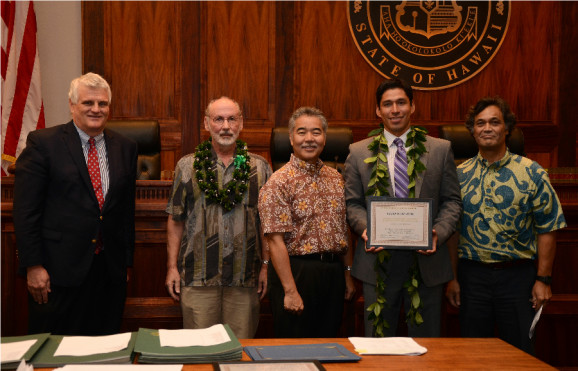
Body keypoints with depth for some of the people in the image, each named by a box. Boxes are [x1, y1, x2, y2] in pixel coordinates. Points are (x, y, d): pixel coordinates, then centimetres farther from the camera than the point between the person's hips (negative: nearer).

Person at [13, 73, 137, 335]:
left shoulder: (125, 148, 10)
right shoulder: (43, 143, -3)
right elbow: (25, 210, -6)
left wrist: (126, 261, 12)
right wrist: (33, 266, -11)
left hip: (110, 271, 4)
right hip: (59, 270, -4)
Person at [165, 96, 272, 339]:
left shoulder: (260, 168, 6)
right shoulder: (187, 166, 5)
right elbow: (176, 221, 7)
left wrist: (266, 266, 3)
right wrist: (172, 267, 3)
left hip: (245, 279, 1)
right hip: (198, 278, 0)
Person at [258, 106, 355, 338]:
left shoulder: (335, 178, 10)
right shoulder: (279, 183, -11)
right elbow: (276, 241, -16)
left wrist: (347, 274, 14)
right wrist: (290, 291, -19)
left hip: (334, 274, 6)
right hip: (298, 273, -6)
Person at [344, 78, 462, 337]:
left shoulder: (440, 149, 6)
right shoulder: (358, 153, 6)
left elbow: (452, 200, 5)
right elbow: (352, 203, 5)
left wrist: (439, 232, -12)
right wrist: (365, 228, -14)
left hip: (426, 260, 1)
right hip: (378, 260, 0)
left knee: (426, 341, 11)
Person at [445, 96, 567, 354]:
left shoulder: (531, 173, -2)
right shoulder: (460, 175, 3)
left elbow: (547, 229, -2)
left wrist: (543, 279, -6)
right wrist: (452, 278, 2)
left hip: (518, 274, -1)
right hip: (472, 273, 2)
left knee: (519, 350, 7)